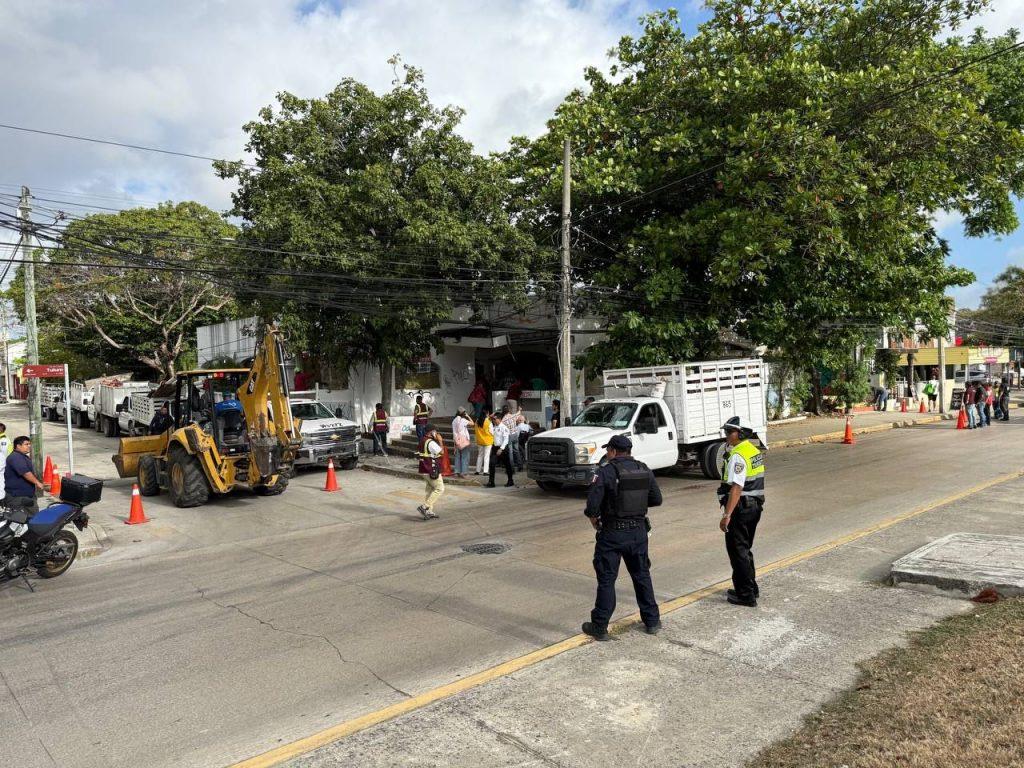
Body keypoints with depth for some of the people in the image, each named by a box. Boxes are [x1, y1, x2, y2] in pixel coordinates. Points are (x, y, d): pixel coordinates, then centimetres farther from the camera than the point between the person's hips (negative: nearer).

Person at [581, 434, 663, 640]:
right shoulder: (644, 470, 3)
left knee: (606, 579, 4)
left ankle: (600, 627, 10)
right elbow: (657, 499, 9)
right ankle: (652, 621, 28)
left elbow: (592, 503, -20)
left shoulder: (606, 472, -15)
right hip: (638, 531, 5)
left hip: (612, 533, -5)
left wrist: (593, 517, 0)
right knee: (642, 575, 19)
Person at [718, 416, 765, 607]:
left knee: (738, 551, 0)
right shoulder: (754, 450, 11)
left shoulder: (738, 455, -20)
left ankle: (746, 595, 6)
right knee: (745, 549, 20)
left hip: (741, 507, -10)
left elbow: (736, 488, -27)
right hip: (755, 505, 10)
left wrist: (727, 515, -28)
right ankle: (751, 589, 30)